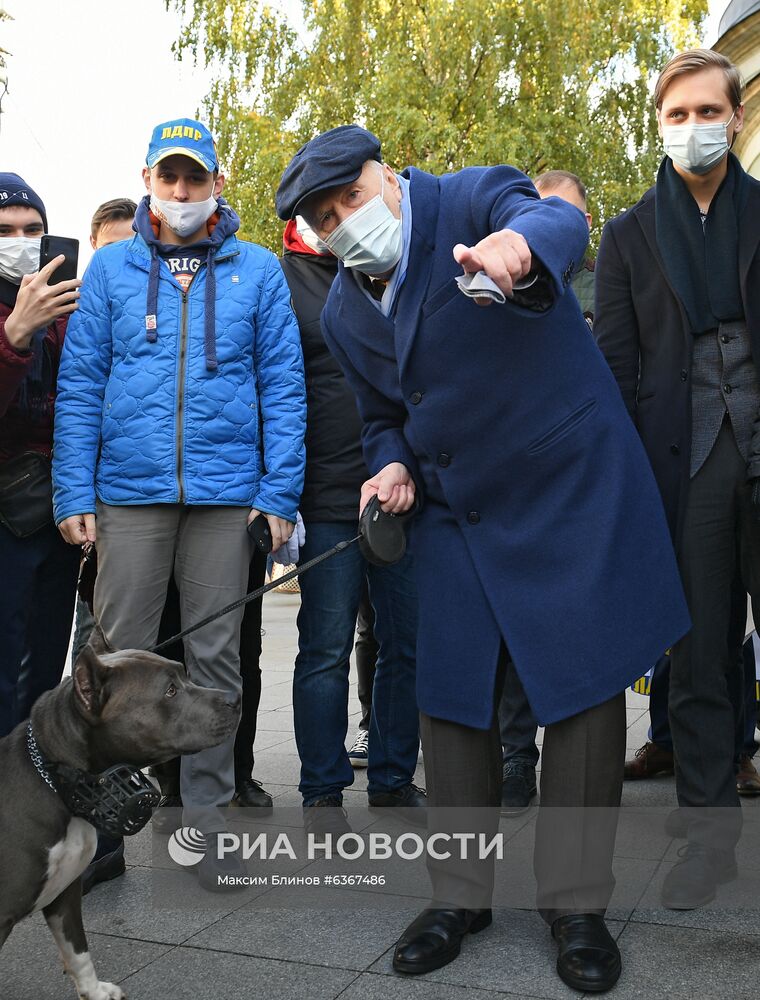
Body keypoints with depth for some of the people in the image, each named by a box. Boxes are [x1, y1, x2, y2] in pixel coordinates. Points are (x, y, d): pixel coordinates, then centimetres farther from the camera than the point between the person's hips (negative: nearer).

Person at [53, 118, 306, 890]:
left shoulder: (257, 270, 6)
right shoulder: (111, 268, 8)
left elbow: (283, 384, 3)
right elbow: (80, 384, 5)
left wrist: (279, 493, -5)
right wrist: (74, 493, -3)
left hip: (225, 493, 0)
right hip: (129, 492, 1)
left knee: (215, 657, 7)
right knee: (120, 656, 4)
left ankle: (206, 812, 20)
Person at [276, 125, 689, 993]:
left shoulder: (473, 201, -11)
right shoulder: (344, 311, 7)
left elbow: (556, 221, -34)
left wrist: (518, 245, -58)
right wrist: (392, 465, -3)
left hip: (570, 490, -5)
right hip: (453, 516, 6)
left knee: (582, 691, 0)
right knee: (449, 701, 7)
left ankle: (576, 904, 17)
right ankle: (460, 895, 25)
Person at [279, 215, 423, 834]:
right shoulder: (281, 283, 3)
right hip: (330, 500, -4)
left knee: (407, 644, 9)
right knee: (326, 649, 2)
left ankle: (394, 779, 24)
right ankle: (323, 793, 15)